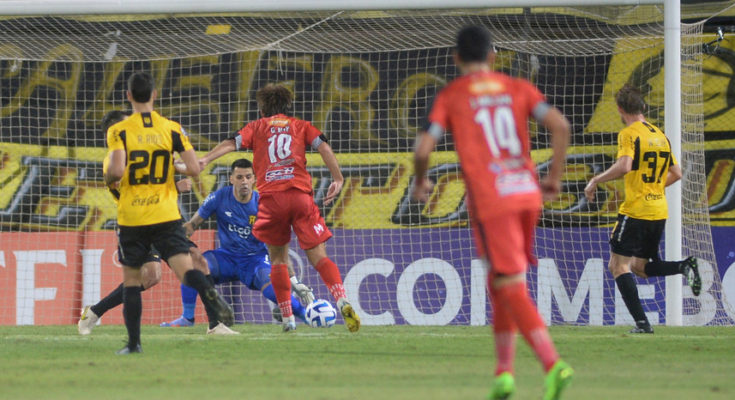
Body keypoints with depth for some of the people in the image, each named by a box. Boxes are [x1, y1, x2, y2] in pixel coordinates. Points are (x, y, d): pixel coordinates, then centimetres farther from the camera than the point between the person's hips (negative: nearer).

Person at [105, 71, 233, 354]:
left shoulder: (119, 132, -4)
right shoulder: (172, 129, 2)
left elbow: (117, 170, -18)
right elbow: (194, 169, -3)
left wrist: (108, 178, 5)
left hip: (131, 219, -1)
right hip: (166, 216, 1)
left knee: (131, 280, 11)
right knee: (185, 269, -10)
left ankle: (134, 342, 9)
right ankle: (210, 296, -42)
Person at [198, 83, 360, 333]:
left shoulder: (256, 127, 18)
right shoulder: (301, 126, 20)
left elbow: (232, 143, 2)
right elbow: (323, 147, 5)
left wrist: (206, 159, -9)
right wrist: (338, 179, 0)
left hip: (271, 197, 0)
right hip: (300, 195, 0)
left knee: (278, 258, 15)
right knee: (318, 257, -2)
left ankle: (287, 318, 9)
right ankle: (342, 301, -25)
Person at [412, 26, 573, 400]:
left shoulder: (450, 96, 4)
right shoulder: (517, 88, 12)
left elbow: (423, 148, -6)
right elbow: (560, 125, -1)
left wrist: (420, 183, 15)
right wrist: (554, 178, 9)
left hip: (489, 201, -4)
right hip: (527, 195, 4)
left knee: (512, 288, -7)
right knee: (500, 282, 19)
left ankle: (553, 363, -25)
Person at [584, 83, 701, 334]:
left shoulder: (629, 134, -9)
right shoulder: (660, 136, 14)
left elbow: (624, 166, -25)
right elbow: (676, 174, 19)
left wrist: (595, 181, -14)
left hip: (635, 210, -8)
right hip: (659, 211, 8)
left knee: (618, 265, -1)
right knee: (640, 266, 19)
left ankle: (642, 322, -11)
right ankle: (685, 267, -6)